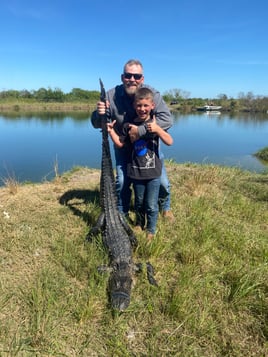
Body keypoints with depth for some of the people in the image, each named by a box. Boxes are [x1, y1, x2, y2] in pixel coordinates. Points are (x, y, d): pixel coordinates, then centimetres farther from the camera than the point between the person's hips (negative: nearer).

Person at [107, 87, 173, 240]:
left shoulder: (155, 123, -6)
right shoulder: (129, 125, -1)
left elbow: (170, 141, -13)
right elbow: (120, 143, 7)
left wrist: (157, 129, -26)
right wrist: (111, 131, -5)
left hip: (153, 172, -2)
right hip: (135, 171, 2)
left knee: (151, 205, 5)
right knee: (139, 202, 20)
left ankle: (151, 231, 26)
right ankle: (139, 224, 43)